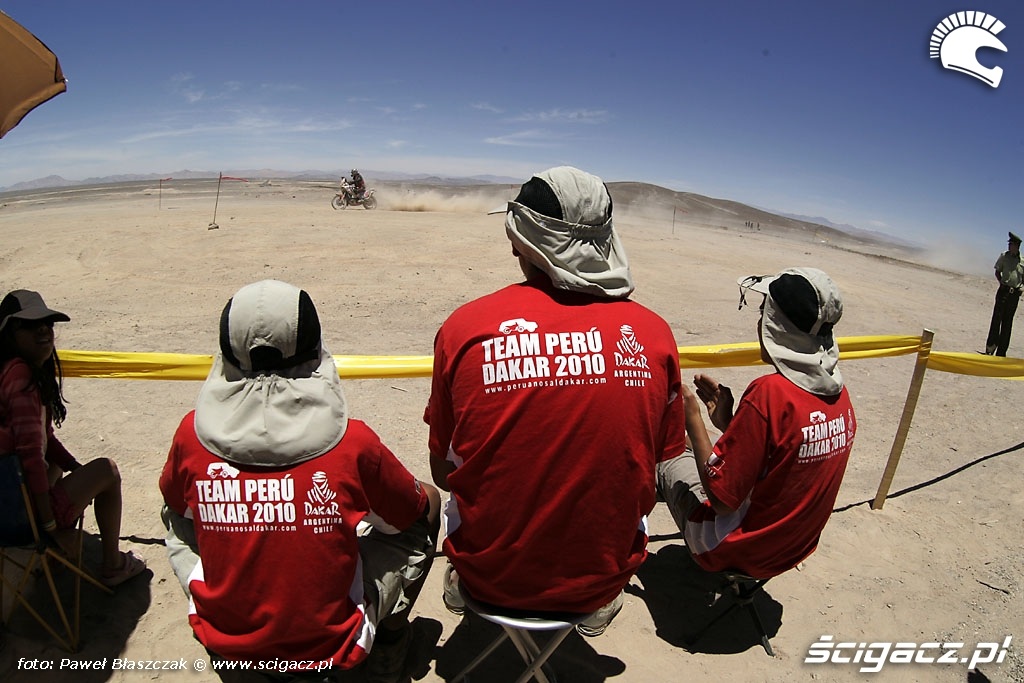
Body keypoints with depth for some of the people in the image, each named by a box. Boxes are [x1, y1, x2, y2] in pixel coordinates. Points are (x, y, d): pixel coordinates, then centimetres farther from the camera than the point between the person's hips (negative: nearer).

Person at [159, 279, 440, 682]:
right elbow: (418, 509, -5)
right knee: (429, 504, 13)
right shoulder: (352, 442, -25)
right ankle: (389, 644, 31)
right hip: (329, 649, -3)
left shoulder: (193, 435, -17)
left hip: (223, 643, 4)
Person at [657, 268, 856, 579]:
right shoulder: (839, 395, -7)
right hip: (795, 549, 7)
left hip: (737, 552, -7)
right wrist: (727, 422, 2)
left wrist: (692, 418, -16)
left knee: (667, 456, 12)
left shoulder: (769, 392, -31)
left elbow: (722, 498, -25)